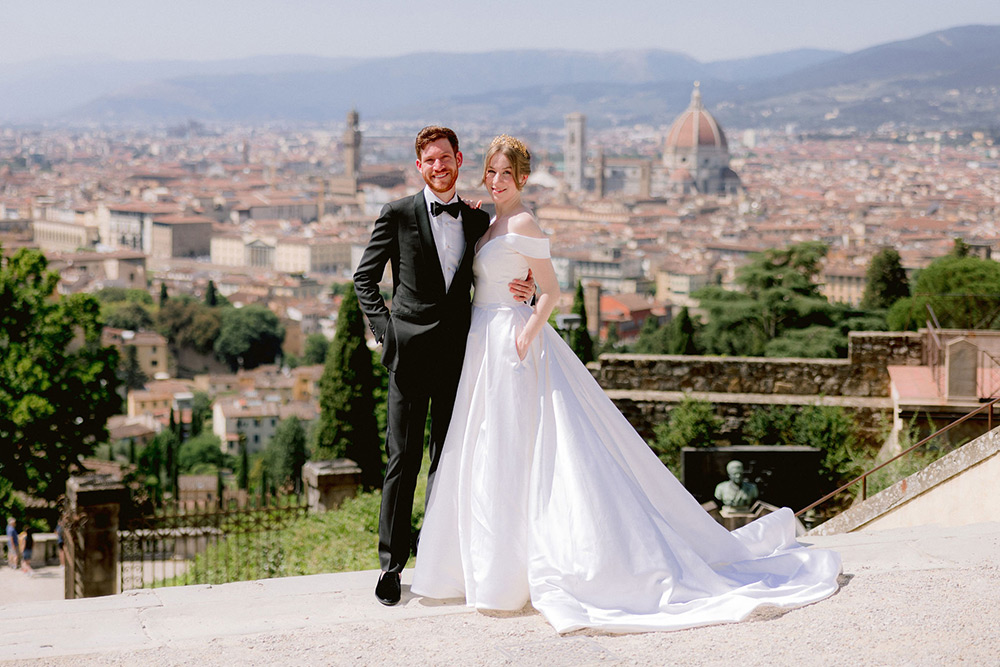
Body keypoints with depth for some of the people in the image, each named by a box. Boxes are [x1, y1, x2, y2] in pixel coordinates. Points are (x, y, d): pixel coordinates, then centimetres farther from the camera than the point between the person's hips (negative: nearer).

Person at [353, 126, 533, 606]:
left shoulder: (478, 221, 11)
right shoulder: (397, 215, 1)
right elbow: (365, 277, 4)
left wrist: (523, 293, -3)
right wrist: (385, 330, -7)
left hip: (458, 350, 3)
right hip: (410, 349, -3)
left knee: (449, 458, 8)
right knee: (403, 458, -3)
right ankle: (391, 564, 5)